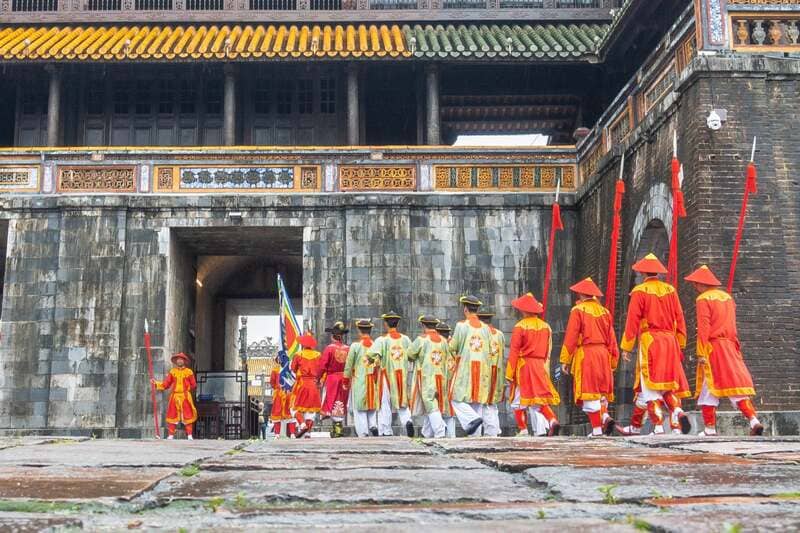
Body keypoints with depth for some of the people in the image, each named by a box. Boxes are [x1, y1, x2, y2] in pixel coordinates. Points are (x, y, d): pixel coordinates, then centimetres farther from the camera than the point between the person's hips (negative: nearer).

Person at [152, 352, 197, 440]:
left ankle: (189, 435, 3)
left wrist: (186, 388, -1)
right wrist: (156, 383, 1)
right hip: (174, 396, 2)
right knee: (172, 415, 1)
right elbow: (165, 384, 8)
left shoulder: (189, 372, 2)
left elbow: (194, 385, 5)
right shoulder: (172, 371, 8)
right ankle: (170, 435, 7)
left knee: (187, 415, -2)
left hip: (185, 397, -2)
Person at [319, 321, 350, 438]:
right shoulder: (348, 349, -1)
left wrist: (319, 378, 0)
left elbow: (323, 366, -10)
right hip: (345, 379, 4)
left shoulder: (329, 348, -9)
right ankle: (337, 427, 18)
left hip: (332, 378, -3)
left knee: (333, 403, 2)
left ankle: (337, 428, -6)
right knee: (341, 404, 13)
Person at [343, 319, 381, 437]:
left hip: (359, 382, -3)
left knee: (359, 409, 4)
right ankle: (373, 426, -2)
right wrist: (378, 381, 18)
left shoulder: (355, 345, -8)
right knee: (372, 407, 17)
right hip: (373, 383, 3)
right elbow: (380, 365, 5)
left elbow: (348, 366, -2)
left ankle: (363, 434, 0)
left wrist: (346, 382, 10)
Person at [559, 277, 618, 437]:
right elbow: (611, 338, 12)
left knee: (590, 393, -3)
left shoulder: (578, 310, -3)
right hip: (603, 354, 5)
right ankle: (605, 417, -7)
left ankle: (597, 429, -5)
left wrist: (565, 360, -5)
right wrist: (613, 361, 18)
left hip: (585, 355, -5)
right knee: (600, 391, 15)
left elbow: (570, 337, -7)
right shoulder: (604, 311, 12)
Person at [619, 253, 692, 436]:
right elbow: (679, 318, 10)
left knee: (650, 385, -3)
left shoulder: (639, 291, -3)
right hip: (669, 341, 5)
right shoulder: (670, 290, 9)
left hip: (649, 341, -5)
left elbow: (632, 321, -6)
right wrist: (680, 345, 17)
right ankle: (678, 411, -9)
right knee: (667, 383, 13)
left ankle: (658, 426, -9)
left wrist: (626, 347, -2)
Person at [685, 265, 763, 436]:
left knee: (708, 389, 1)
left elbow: (703, 328, -13)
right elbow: (732, 325, 18)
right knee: (737, 383, 4)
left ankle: (710, 428, 3)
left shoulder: (703, 299, -6)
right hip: (730, 346, 6)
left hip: (712, 347, -6)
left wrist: (701, 353, -15)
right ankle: (753, 420, -11)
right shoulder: (727, 297, 15)